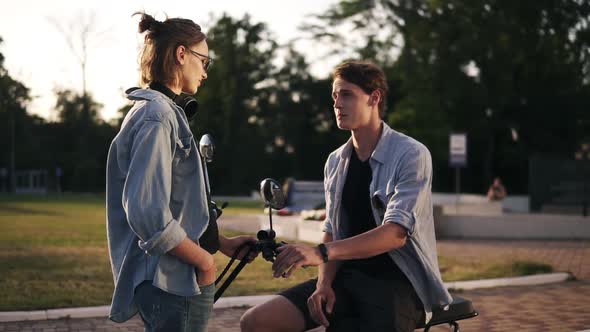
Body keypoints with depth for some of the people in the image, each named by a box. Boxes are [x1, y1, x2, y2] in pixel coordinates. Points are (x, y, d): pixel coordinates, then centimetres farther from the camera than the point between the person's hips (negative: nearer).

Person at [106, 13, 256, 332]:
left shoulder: (168, 112, 15)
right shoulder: (156, 117, -15)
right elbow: (148, 213, -24)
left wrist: (222, 243, 16)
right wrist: (204, 260, -14)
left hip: (174, 280, 10)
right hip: (171, 283, -10)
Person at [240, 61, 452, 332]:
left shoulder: (411, 155, -10)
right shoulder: (335, 162, 11)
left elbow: (396, 233, -21)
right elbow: (332, 232, 13)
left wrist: (321, 253, -32)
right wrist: (324, 282, -8)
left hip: (396, 282, -6)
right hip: (348, 278, 6)